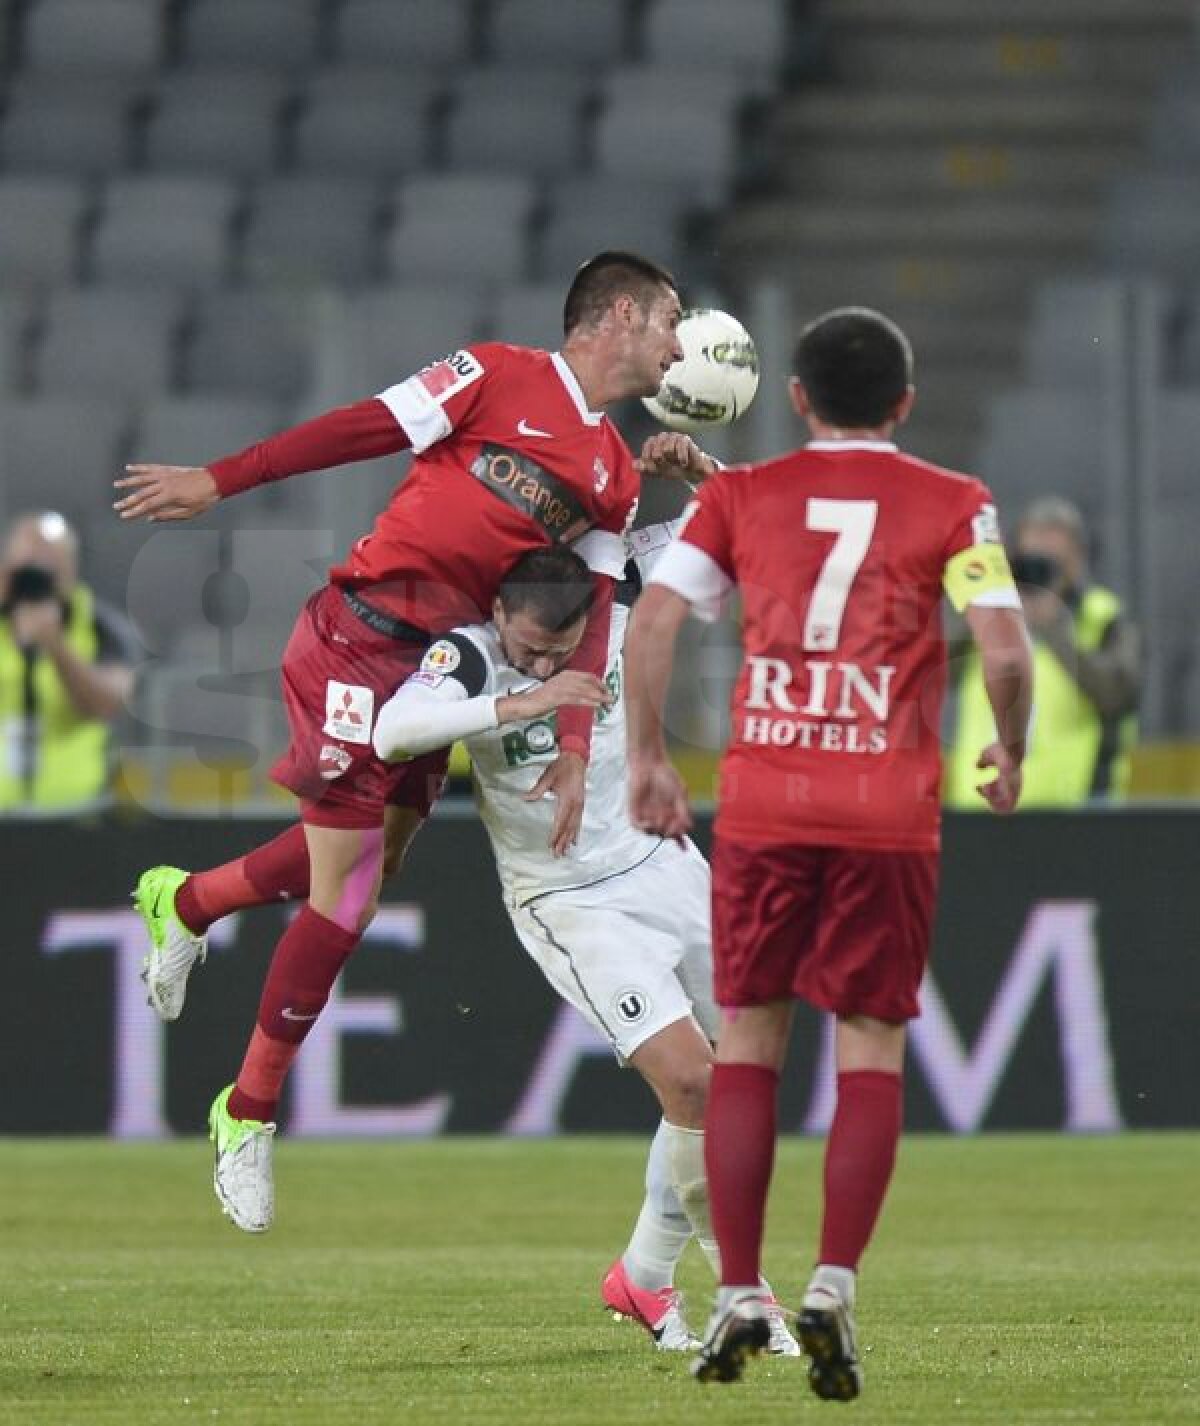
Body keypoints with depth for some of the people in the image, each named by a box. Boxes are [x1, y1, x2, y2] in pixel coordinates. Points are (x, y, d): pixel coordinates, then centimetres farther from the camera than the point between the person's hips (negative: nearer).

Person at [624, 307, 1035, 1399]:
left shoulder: (739, 496, 8)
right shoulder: (951, 505, 2)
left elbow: (651, 624, -1)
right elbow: (1006, 651, -7)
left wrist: (647, 758, 8)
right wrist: (1010, 754, 10)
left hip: (760, 806, 1)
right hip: (889, 813, -1)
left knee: (746, 1042, 9)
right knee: (872, 1052, 4)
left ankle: (739, 1298, 5)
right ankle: (834, 1289, -10)